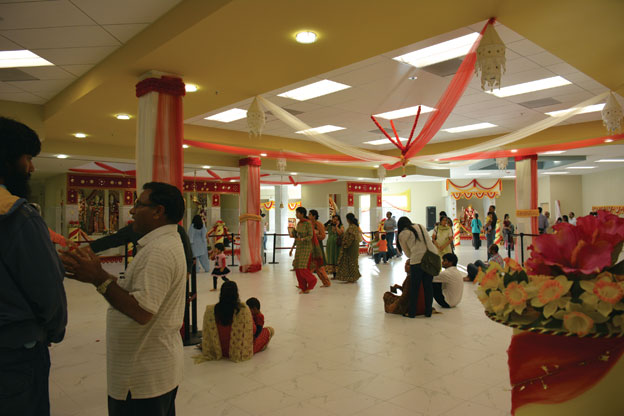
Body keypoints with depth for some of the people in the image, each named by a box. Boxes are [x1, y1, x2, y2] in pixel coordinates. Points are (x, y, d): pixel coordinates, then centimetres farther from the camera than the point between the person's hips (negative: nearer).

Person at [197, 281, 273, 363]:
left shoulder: (210, 310, -15)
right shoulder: (244, 309, -23)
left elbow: (206, 334, -3)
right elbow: (253, 330, -10)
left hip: (219, 352, 4)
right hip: (242, 352, -4)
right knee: (270, 330, 14)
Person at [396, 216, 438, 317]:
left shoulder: (402, 235, 8)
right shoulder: (421, 227, 20)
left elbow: (407, 253, 12)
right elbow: (430, 242, 18)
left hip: (417, 260, -4)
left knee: (414, 287, 7)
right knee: (428, 286, 13)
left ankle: (411, 312, 15)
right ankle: (428, 312, 20)